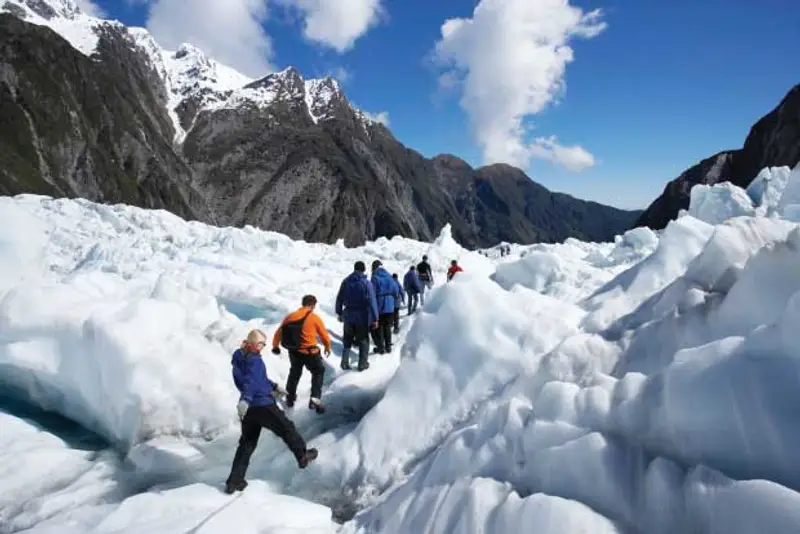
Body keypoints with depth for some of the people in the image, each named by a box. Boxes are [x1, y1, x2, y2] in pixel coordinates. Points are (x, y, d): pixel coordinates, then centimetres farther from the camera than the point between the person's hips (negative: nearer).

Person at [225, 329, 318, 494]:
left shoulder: (239, 358, 10)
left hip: (248, 407, 8)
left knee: (246, 444, 16)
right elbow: (251, 380, -36)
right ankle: (303, 456, 28)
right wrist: (245, 400, -49)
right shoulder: (254, 360, -19)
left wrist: (274, 387, 29)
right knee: (287, 429, 13)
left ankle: (234, 481, 16)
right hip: (263, 405, -8)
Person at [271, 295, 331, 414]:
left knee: (295, 372, 29)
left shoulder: (290, 317, 0)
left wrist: (275, 346, 27)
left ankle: (290, 396, 39)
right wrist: (328, 348, 17)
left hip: (294, 352, 4)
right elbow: (324, 335, -3)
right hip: (310, 353, -4)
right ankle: (315, 399, 5)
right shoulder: (314, 318, -12)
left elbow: (279, 332, 9)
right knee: (318, 372, 17)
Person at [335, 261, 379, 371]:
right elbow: (372, 302, -16)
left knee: (347, 341, 18)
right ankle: (362, 364, 15)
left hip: (348, 316, 4)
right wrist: (375, 318, -12)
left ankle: (345, 362, 18)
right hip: (362, 317, -3)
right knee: (364, 341, 11)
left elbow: (339, 299, 6)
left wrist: (339, 313, 17)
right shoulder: (366, 283, -14)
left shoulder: (346, 281, 0)